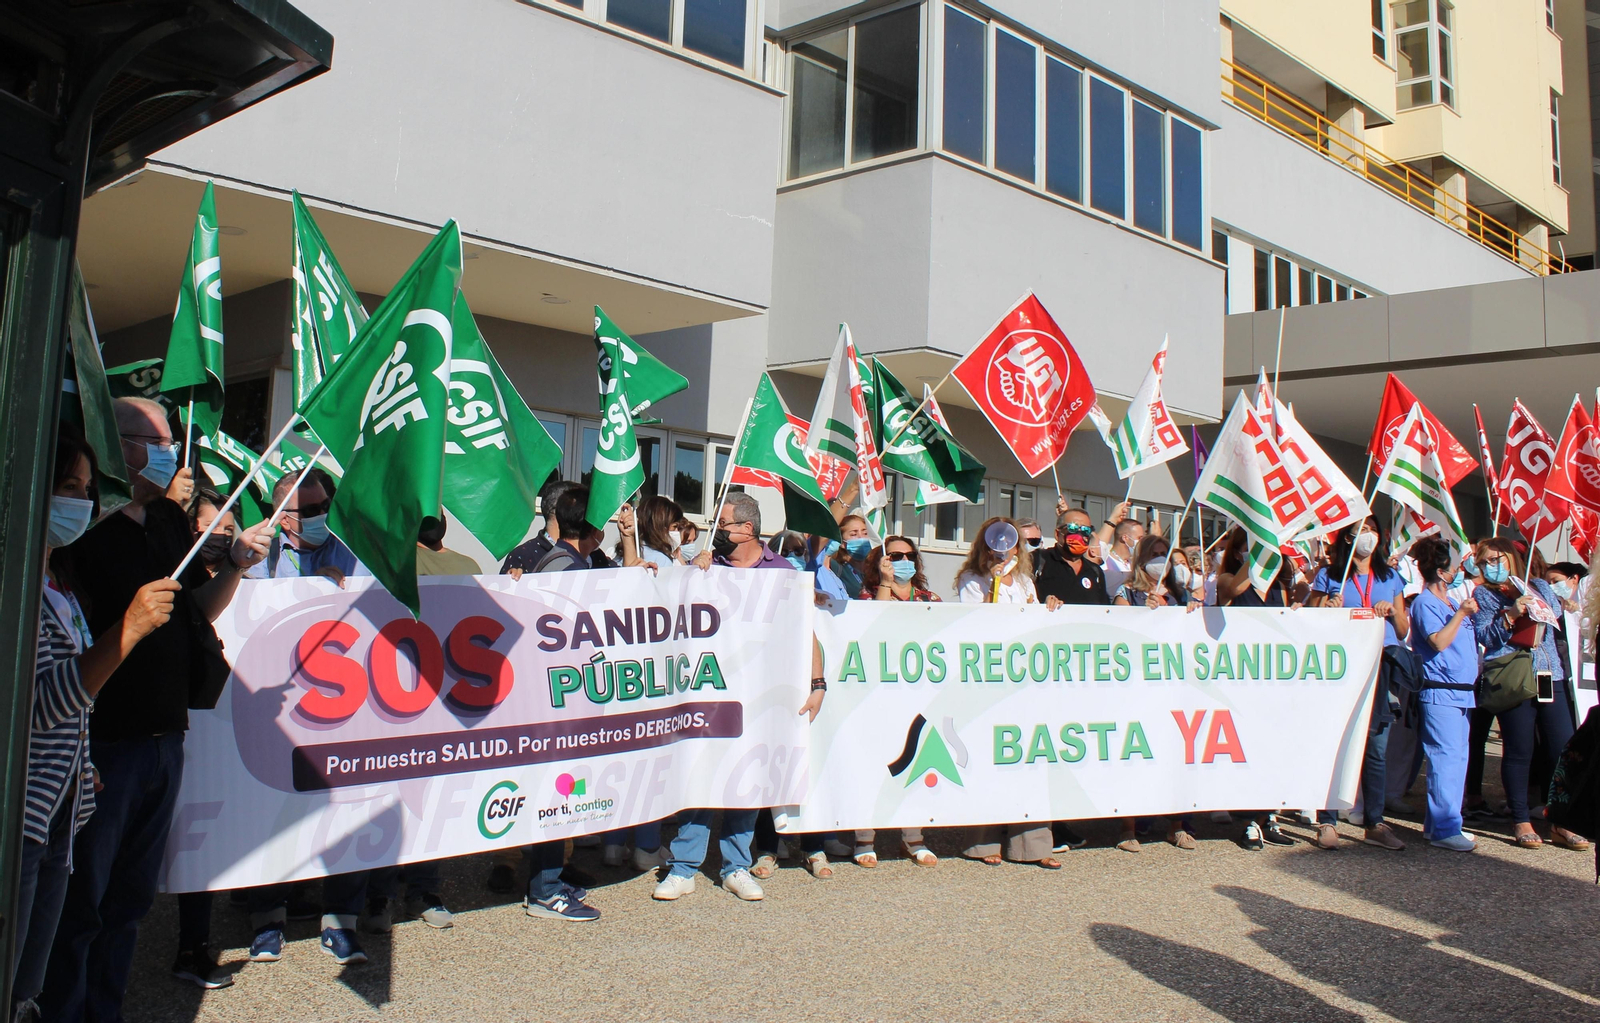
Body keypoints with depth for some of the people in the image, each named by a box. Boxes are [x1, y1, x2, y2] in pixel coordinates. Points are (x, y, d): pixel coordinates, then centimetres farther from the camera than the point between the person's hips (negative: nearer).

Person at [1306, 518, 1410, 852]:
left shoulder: (1390, 577, 16)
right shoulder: (1329, 576, 6)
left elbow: (1404, 631, 17)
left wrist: (1393, 610, -2)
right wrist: (1328, 609, -14)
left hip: (1380, 669, 3)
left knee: (1377, 749, 5)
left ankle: (1374, 824, 13)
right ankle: (1327, 822, 1)